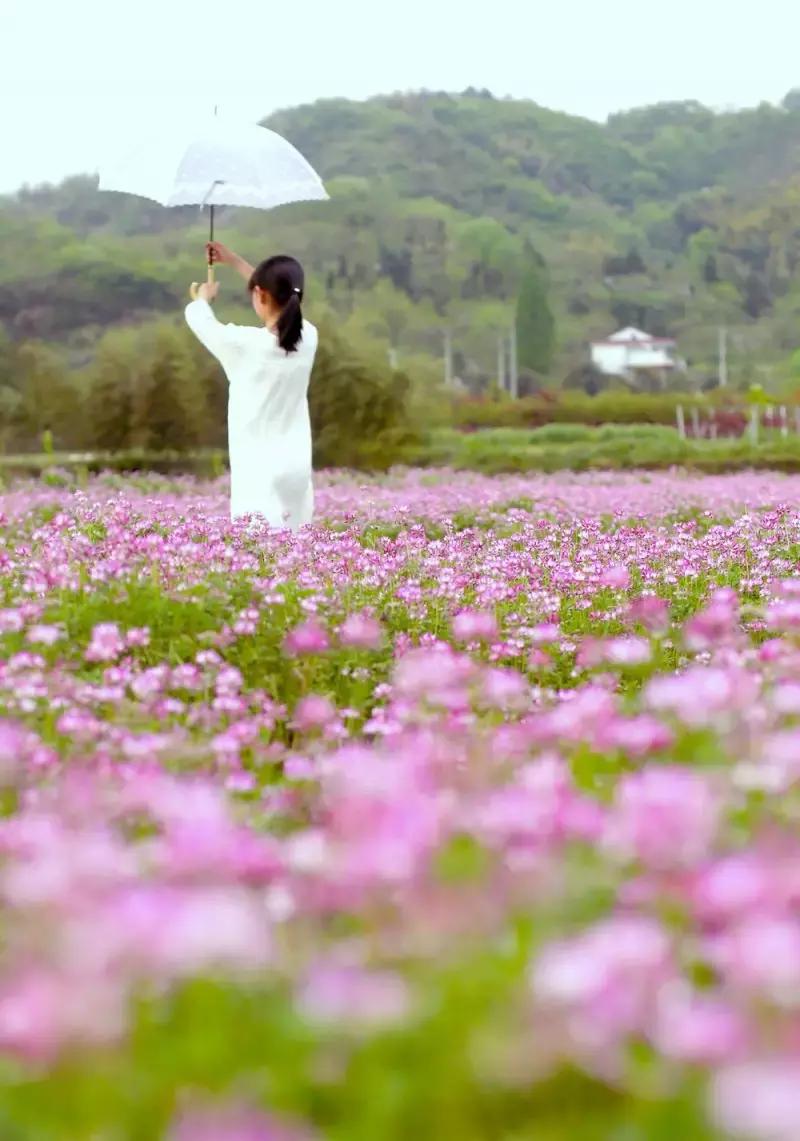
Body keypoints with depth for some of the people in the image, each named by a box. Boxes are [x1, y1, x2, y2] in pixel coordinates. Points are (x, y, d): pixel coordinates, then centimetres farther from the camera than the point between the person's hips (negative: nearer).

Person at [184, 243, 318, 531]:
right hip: (296, 470, 5)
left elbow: (197, 317, 4)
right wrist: (234, 261, 30)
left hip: (259, 472, -5)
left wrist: (203, 297, 29)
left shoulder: (245, 344, -13)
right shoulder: (308, 338, 1)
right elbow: (283, 302, 21)